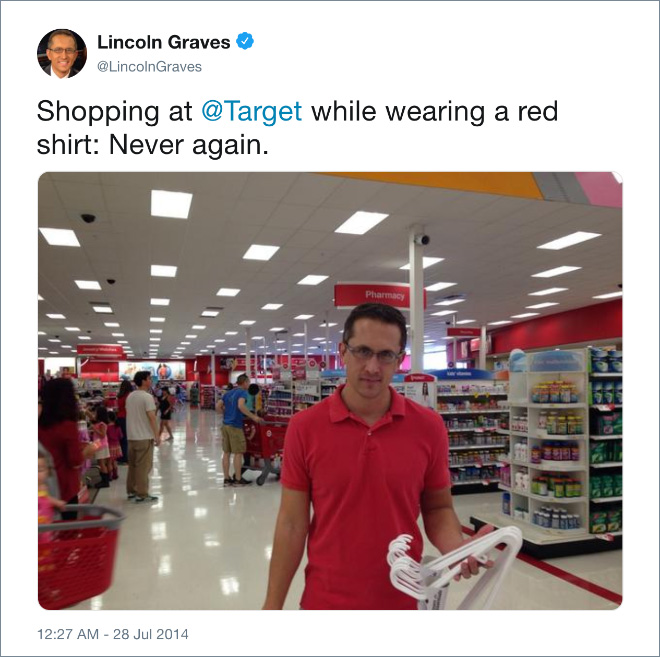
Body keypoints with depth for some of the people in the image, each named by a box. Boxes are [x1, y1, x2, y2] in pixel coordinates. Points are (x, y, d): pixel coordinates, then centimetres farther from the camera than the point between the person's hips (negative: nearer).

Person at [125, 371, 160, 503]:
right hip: (144, 437, -8)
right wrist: (157, 435, -14)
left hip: (131, 436, 8)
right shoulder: (147, 397, -15)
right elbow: (152, 417, -19)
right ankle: (142, 495, 0)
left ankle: (131, 491, 23)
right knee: (143, 467, -3)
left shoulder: (130, 396, 10)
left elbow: (130, 415, 16)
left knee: (133, 465, 15)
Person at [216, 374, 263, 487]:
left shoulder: (228, 393, 15)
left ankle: (227, 479, 16)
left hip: (225, 425, 8)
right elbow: (241, 406, -26)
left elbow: (217, 406, 13)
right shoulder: (242, 392, -8)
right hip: (235, 425, -8)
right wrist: (253, 417, -21)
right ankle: (238, 480, 7)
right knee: (238, 453, 1)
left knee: (226, 453, 10)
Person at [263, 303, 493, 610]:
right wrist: (272, 606, -5)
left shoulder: (429, 426, -9)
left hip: (401, 599, 1)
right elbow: (292, 523, -7)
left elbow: (438, 507, 2)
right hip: (326, 600, -1)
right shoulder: (304, 427, -12)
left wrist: (457, 549, -17)